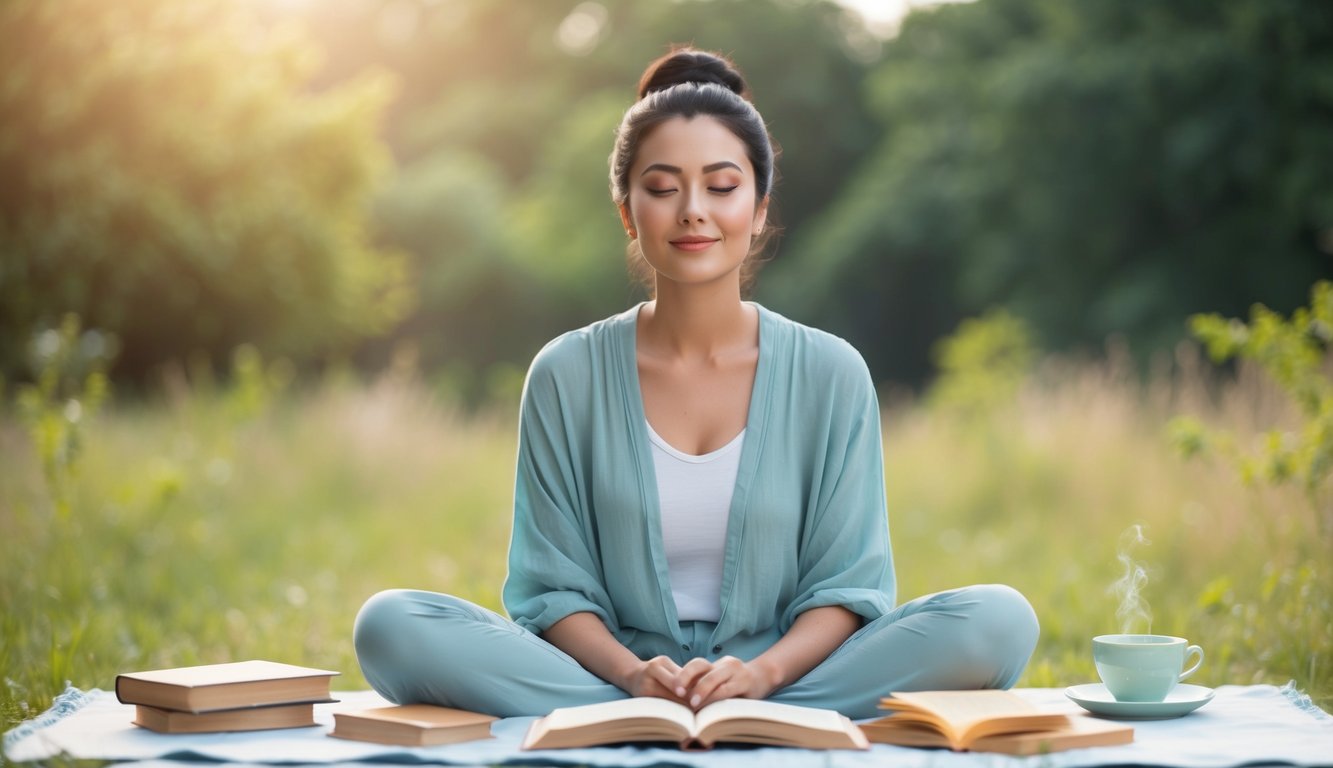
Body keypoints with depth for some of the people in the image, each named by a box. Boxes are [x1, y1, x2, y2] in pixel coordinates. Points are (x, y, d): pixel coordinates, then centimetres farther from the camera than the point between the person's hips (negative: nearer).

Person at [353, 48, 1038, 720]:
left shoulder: (831, 375, 3)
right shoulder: (566, 375, 3)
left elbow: (847, 585, 1)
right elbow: (552, 587, 1)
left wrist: (763, 673, -20)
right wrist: (630, 674, -20)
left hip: (785, 675, 1)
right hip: (613, 672, 0)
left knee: (1000, 620, -25)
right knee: (391, 625, -24)